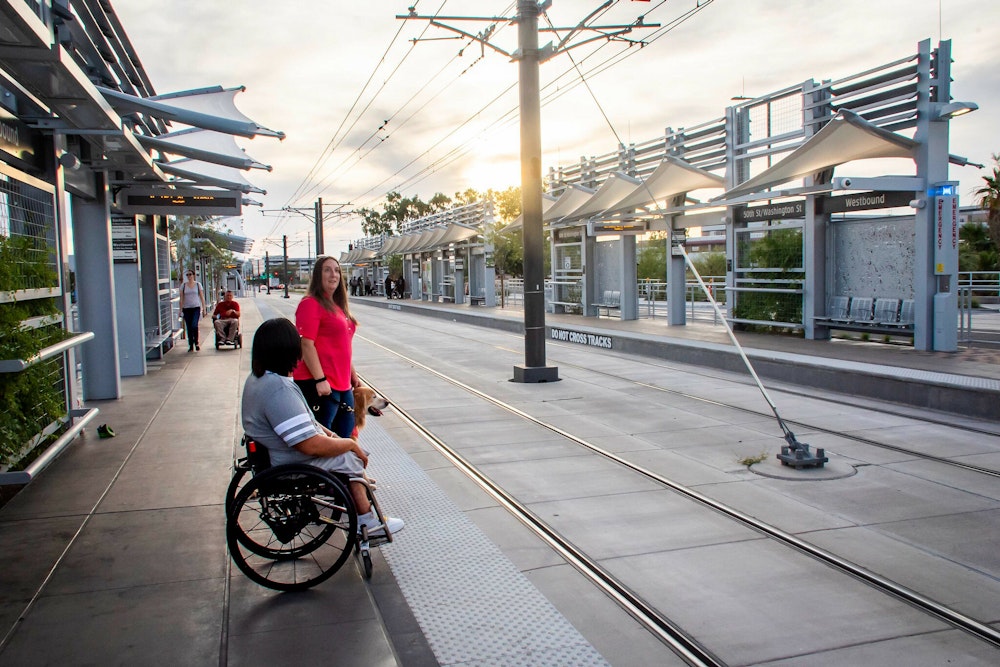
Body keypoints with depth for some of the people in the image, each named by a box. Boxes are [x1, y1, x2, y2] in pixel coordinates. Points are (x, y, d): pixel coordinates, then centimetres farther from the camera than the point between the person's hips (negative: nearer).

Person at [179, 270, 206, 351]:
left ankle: (196, 342, 0)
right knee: (189, 328, 3)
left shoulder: (198, 284, 5)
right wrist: (181, 309, 2)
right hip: (187, 308, 2)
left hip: (196, 308, -2)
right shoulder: (183, 285, 6)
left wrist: (204, 308, 1)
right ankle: (191, 346, 10)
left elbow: (202, 297, 6)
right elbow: (181, 298, 7)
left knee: (194, 325, -18)